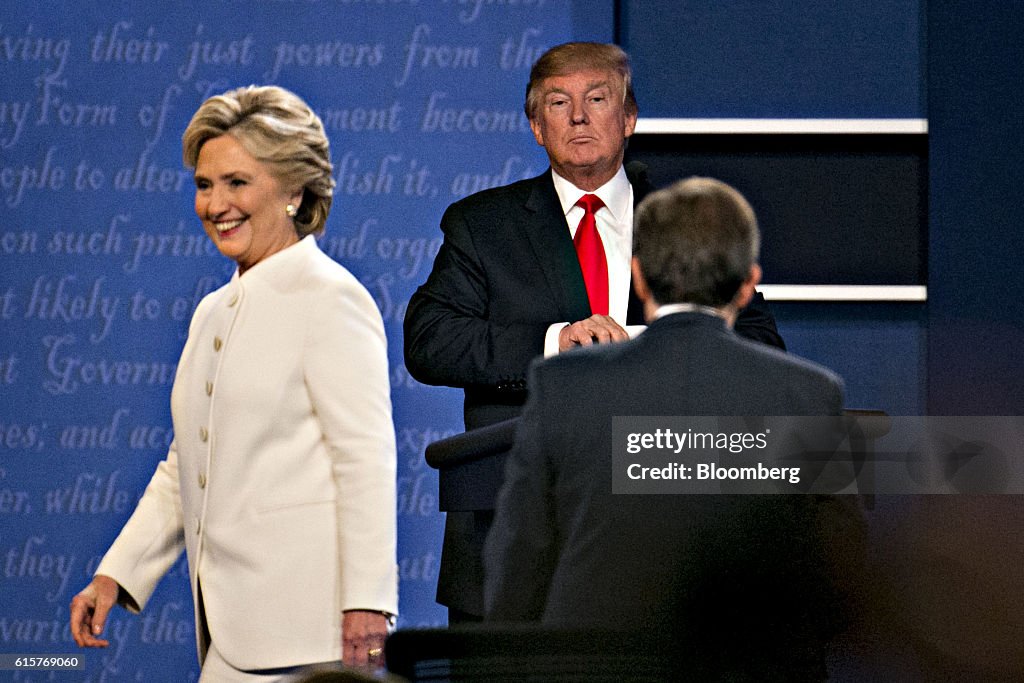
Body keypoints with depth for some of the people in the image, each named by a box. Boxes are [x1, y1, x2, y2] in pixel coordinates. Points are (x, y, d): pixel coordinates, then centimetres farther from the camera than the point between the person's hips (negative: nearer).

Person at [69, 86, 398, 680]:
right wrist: (115, 575, 14)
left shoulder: (330, 298, -6)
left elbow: (368, 459, -12)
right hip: (231, 614, 8)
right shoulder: (214, 313, 20)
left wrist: (366, 604, -18)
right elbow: (183, 471, 24)